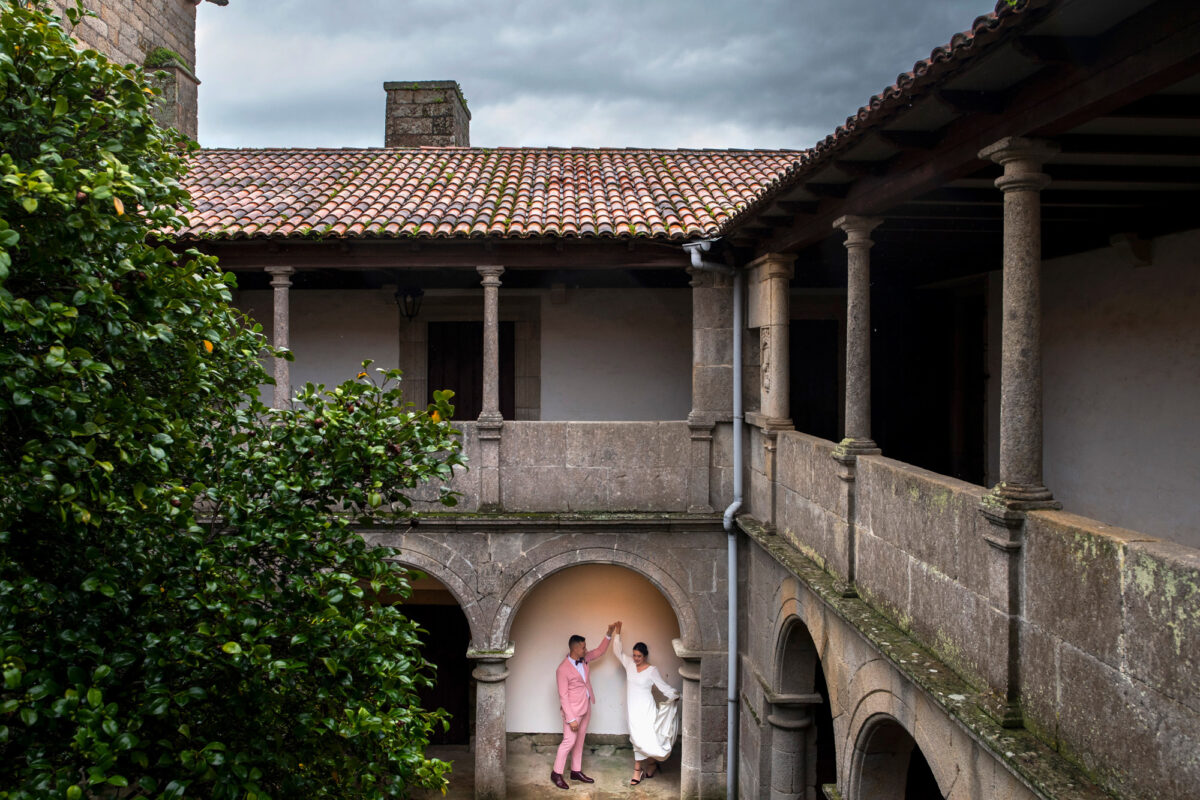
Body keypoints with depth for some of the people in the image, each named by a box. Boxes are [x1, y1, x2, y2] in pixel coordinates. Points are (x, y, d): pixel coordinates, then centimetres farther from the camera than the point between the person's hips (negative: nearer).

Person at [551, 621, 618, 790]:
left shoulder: (584, 659, 0)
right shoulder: (562, 670, -21)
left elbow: (600, 651, 15)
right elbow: (563, 696, -19)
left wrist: (609, 634, 2)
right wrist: (570, 719, -20)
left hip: (586, 708, 8)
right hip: (573, 710, -8)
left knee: (580, 741, 16)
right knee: (569, 741, -3)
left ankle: (576, 771, 27)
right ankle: (556, 773, 11)